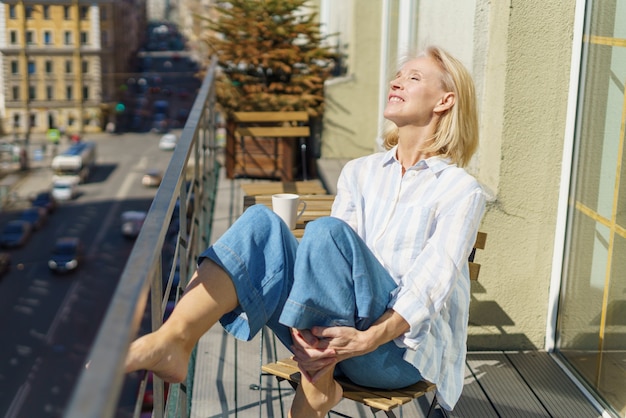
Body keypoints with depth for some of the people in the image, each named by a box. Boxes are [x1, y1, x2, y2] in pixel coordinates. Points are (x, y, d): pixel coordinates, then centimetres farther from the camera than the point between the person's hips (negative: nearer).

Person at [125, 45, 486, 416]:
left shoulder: (462, 190, 1)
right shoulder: (360, 172, 16)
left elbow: (432, 282, -12)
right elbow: (333, 258, 4)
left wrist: (368, 338, -28)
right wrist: (303, 332, -15)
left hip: (402, 346, -4)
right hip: (329, 338, 4)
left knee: (325, 230, -30)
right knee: (262, 222, -20)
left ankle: (317, 388, -21)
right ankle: (172, 342, -34)